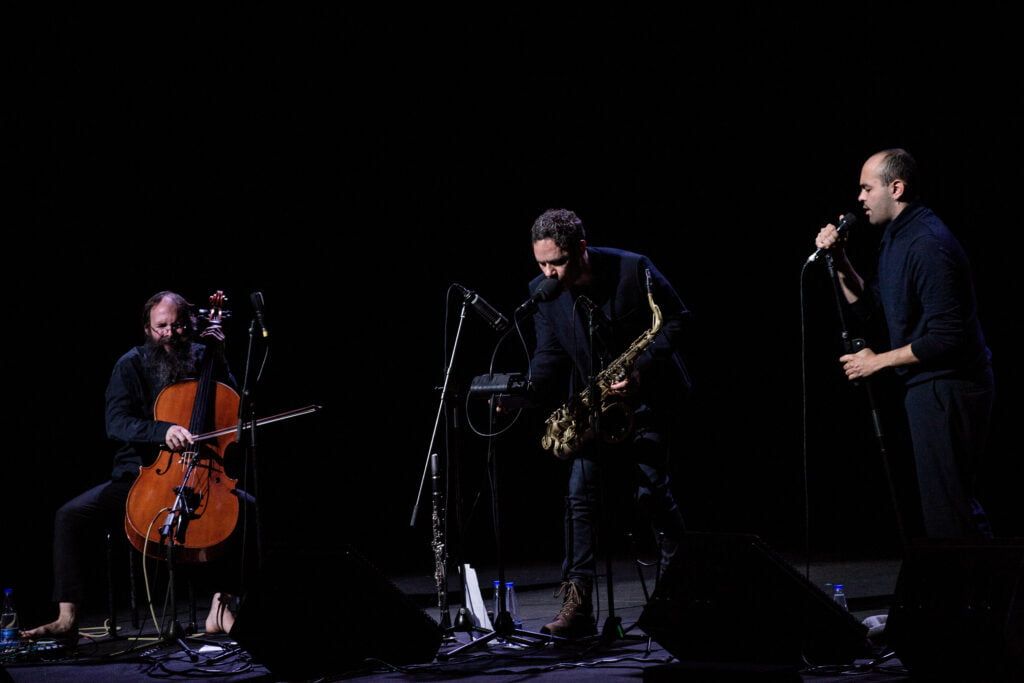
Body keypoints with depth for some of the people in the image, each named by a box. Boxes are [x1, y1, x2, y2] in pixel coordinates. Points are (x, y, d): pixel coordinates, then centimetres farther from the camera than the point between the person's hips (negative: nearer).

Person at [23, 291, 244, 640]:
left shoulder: (203, 359, 6)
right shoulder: (132, 365, 1)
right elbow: (116, 424, -11)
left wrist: (219, 357, -4)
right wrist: (162, 431, -29)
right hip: (137, 478, 0)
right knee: (70, 515, -22)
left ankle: (221, 606, -23)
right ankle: (67, 619, -19)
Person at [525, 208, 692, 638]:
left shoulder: (633, 269, -20)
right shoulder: (543, 292, -10)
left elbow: (676, 320, -10)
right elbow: (549, 356, -3)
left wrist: (639, 371, -22)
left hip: (646, 394, -3)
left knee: (652, 488, -6)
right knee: (580, 493, -9)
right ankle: (577, 604, -10)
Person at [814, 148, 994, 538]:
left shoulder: (928, 244, -21)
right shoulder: (896, 236, 11)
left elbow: (946, 337, -24)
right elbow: (868, 305, 19)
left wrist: (879, 361, -15)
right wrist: (839, 260, 4)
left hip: (946, 389, -11)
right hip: (930, 386, 11)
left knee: (945, 508, -5)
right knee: (955, 500, 18)